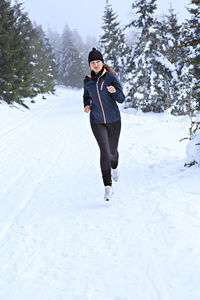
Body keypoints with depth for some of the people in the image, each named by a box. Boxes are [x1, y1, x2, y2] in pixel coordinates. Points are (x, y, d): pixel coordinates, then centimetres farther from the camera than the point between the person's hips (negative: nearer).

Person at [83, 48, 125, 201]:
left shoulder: (111, 77, -7)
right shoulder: (87, 81, 2)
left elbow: (121, 99, -11)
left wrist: (114, 91, -32)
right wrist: (87, 105, -1)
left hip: (114, 120, -1)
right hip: (97, 122, 1)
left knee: (112, 151, 12)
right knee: (104, 151, -15)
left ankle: (114, 167, 50)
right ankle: (108, 186, -10)